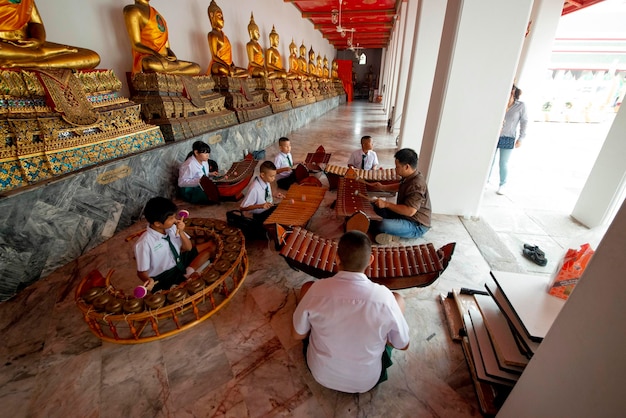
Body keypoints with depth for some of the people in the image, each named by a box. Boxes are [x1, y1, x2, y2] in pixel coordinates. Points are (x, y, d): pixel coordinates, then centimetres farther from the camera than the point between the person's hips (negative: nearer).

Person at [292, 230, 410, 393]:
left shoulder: (317, 290, -27)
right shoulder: (384, 296, -28)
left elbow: (297, 334, -10)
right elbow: (403, 345, -10)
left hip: (320, 373, 1)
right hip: (366, 381, 0)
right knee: (398, 298, 8)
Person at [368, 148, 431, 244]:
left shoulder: (416, 185, -29)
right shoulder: (409, 177, 1)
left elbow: (410, 211, -34)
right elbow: (400, 186, 23)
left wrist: (386, 204, -28)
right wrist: (382, 187, 7)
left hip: (417, 226, -10)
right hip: (405, 215, 10)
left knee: (383, 225, -33)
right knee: (377, 206, 9)